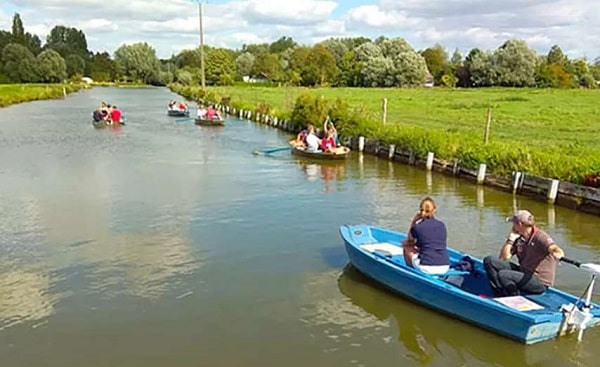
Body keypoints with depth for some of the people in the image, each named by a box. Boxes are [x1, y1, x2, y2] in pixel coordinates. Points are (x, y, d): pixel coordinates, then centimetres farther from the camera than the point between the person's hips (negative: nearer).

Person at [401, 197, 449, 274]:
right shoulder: (442, 225, 8)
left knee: (405, 243, 17)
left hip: (426, 268, -4)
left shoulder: (417, 227, -3)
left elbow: (409, 241, 17)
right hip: (445, 268, 4)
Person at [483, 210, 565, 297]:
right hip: (523, 273, 8)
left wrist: (558, 254, -58)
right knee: (489, 260, -2)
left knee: (503, 275, -30)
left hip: (540, 281, -8)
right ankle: (501, 295, -6)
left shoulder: (540, 237, -15)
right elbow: (503, 258, 4)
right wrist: (511, 238, -1)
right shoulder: (519, 238, 6)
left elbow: (556, 249, -34)